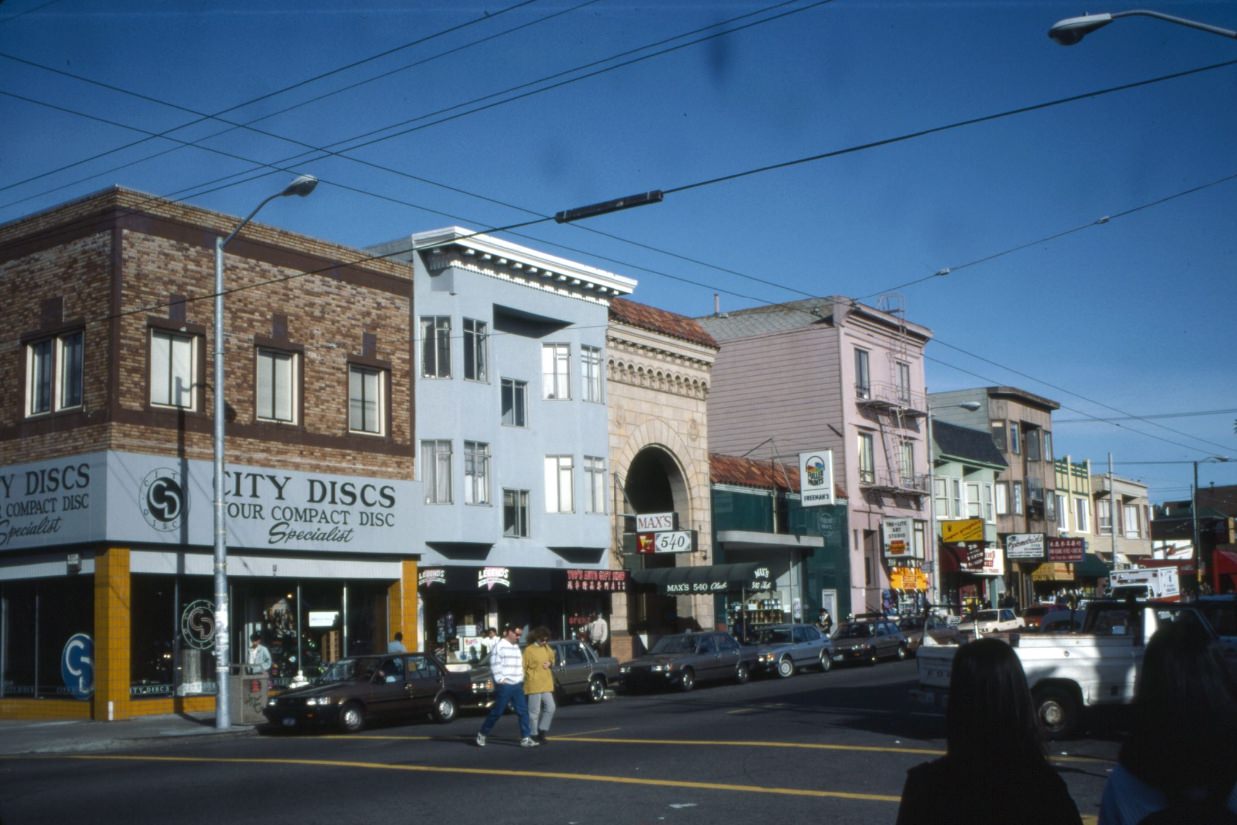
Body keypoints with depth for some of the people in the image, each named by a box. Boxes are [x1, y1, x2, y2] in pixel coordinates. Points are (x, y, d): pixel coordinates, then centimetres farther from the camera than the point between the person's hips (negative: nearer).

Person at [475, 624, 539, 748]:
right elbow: (495, 665, -13)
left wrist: (521, 679, 15)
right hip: (504, 685, -7)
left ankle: (526, 738, -3)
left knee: (523, 711, -2)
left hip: (517, 685, 7)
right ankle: (482, 734, 16)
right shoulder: (500, 646, -8)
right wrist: (500, 679, -16)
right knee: (497, 712, 0)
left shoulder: (516, 646, 17)